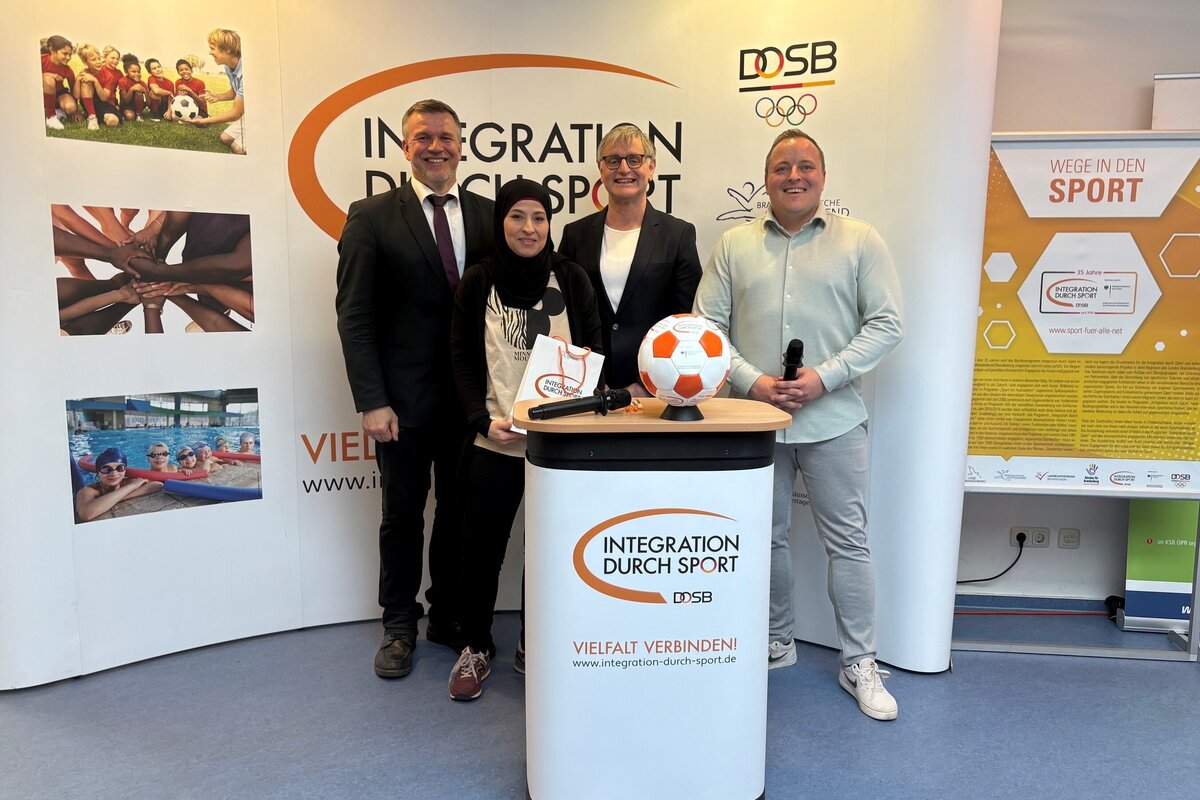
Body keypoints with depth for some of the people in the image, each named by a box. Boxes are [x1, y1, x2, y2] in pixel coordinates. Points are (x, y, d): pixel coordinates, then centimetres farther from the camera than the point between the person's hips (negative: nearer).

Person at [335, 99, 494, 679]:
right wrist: (372, 401, -12)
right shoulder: (372, 217, -2)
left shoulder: (487, 215, 6)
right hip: (404, 398, -2)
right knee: (403, 514, 10)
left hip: (471, 396, 3)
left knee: (459, 512, 13)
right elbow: (354, 316, -5)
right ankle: (399, 628, 27)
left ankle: (449, 617, 31)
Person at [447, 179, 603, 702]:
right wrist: (483, 419, -10)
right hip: (494, 440, 0)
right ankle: (475, 647, 27)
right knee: (481, 547, 4)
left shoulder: (571, 278, 3)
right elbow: (462, 359, 3)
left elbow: (594, 350, 7)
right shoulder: (479, 281, 3)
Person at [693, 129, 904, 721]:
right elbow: (706, 325, 4)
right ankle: (775, 644, 32)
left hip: (833, 421, -2)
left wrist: (825, 377, -13)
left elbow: (886, 324, -1)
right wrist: (751, 381, -10)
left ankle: (860, 663, 20)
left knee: (847, 541, 5)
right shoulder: (734, 245, 8)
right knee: (764, 539, 13)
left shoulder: (860, 241, 3)